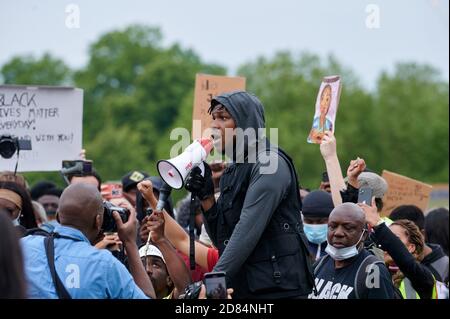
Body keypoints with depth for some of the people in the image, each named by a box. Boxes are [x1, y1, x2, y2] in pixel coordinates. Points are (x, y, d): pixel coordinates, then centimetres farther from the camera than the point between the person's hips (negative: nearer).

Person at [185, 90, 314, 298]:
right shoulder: (232, 171, 16)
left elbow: (248, 231, -19)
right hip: (242, 289, 7)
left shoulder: (269, 164, -9)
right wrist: (205, 196, 2)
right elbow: (222, 240, 15)